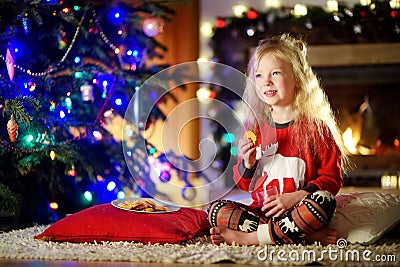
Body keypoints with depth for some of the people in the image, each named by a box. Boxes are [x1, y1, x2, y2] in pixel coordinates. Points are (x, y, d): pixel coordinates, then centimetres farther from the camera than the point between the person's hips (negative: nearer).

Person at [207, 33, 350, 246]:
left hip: (295, 210, -4)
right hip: (260, 211, 4)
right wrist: (247, 163, -6)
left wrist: (295, 197, -17)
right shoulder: (255, 128, 11)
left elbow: (332, 178, -4)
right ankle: (305, 234, -25)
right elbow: (244, 185, 17)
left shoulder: (315, 127, 0)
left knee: (324, 200, -35)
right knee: (214, 210, -20)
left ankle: (250, 237, -26)